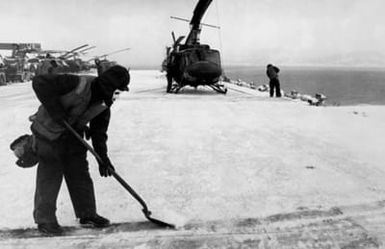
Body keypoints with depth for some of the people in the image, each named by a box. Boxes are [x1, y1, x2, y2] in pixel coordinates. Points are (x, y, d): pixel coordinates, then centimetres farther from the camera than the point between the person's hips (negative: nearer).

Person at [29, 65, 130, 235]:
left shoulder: (103, 105, -5)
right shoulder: (78, 84, -29)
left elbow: (99, 132, 1)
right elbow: (40, 83, -32)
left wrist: (103, 158, -7)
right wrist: (58, 113, -31)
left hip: (73, 136, 7)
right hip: (49, 134, -7)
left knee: (80, 174, 10)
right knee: (50, 176, 0)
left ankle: (87, 214, 24)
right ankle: (45, 219, 17)